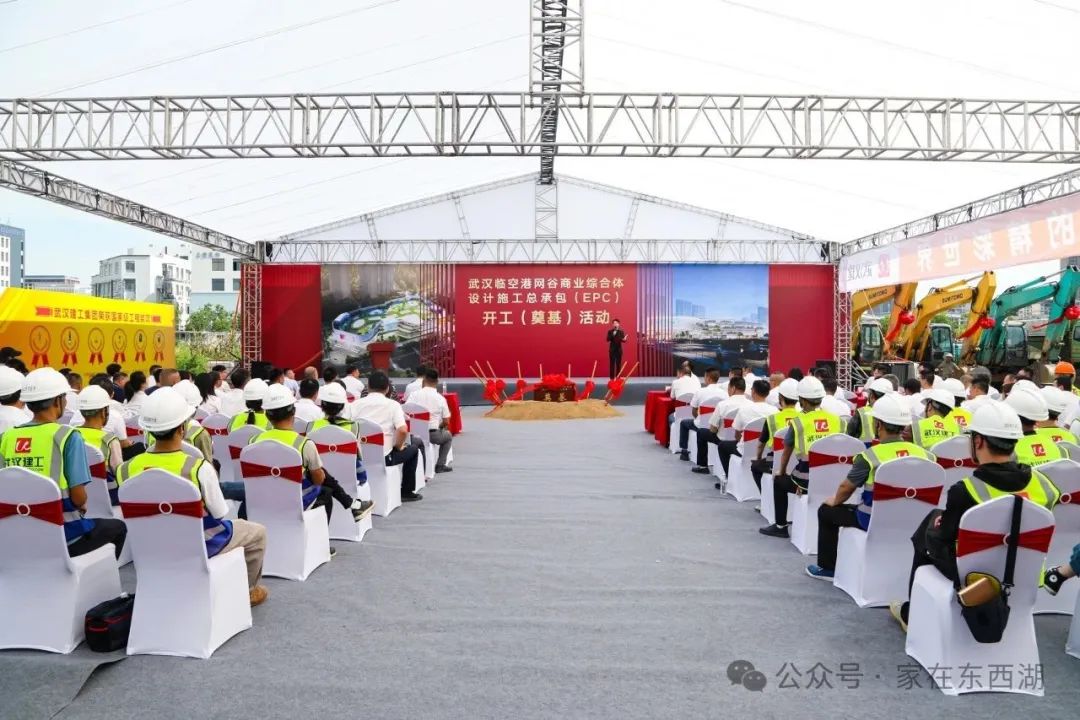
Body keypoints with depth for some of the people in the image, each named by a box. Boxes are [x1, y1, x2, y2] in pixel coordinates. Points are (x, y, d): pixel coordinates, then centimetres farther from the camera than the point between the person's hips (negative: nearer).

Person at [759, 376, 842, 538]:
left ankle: (780, 526, 26)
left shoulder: (798, 422, -4)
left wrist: (781, 472, 28)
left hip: (806, 480, -4)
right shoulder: (837, 420, 2)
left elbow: (787, 452, 10)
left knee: (779, 482, 26)